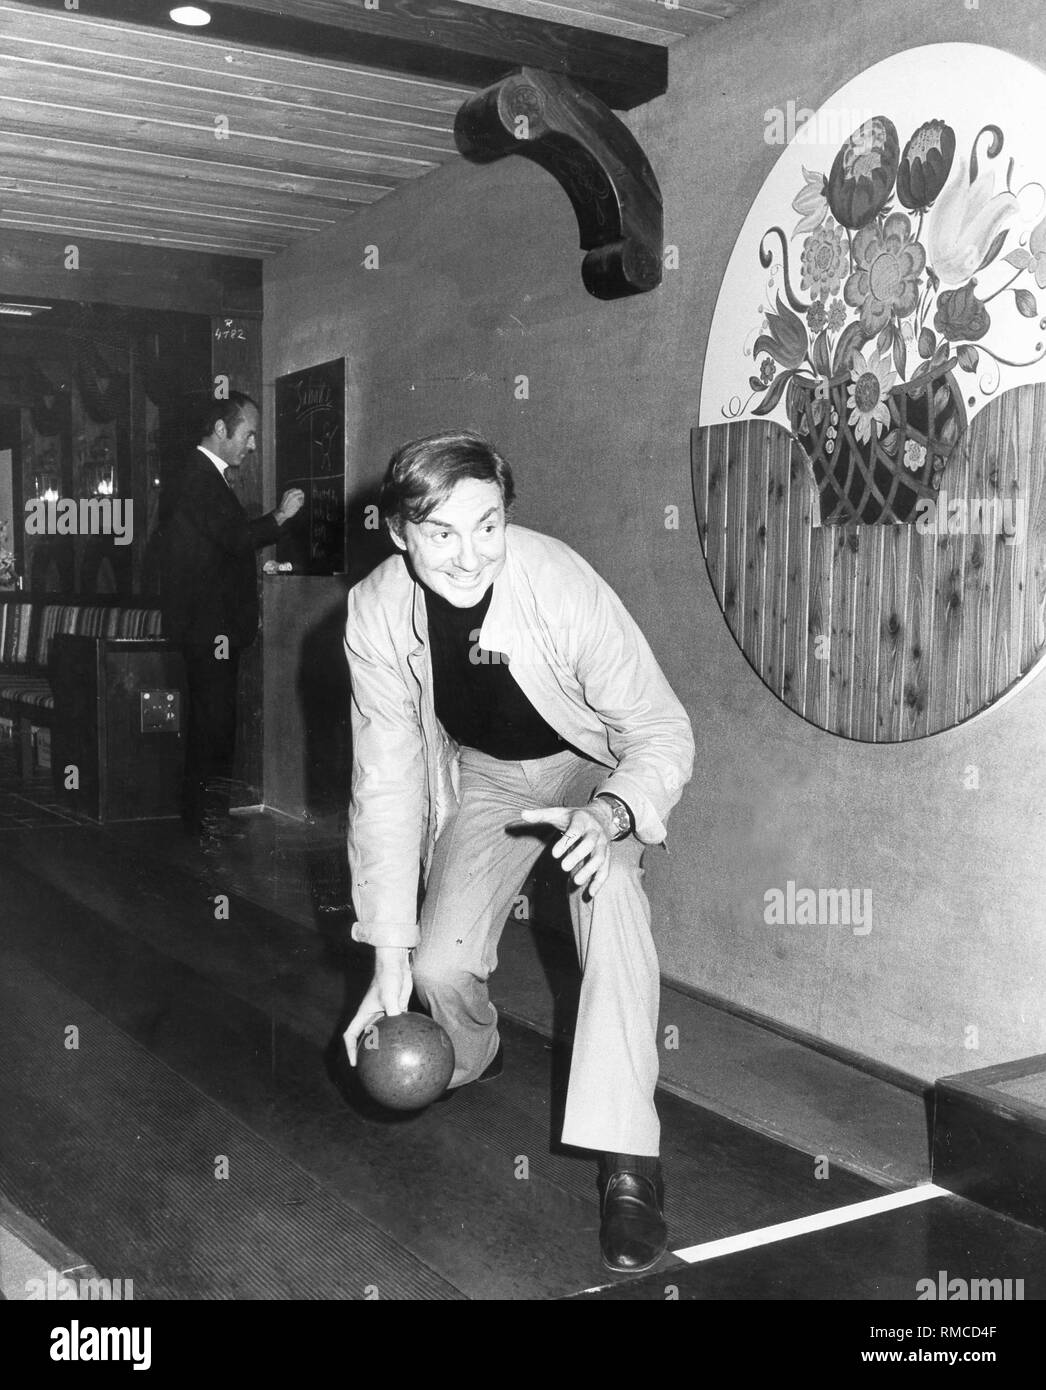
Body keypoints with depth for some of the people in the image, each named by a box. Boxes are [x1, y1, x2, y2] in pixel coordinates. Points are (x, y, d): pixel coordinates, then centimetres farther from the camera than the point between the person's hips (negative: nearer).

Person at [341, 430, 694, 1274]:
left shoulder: (564, 587, -33)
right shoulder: (375, 615, -23)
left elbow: (663, 731, -25)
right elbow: (385, 784, -17)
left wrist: (611, 813, -48)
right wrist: (390, 962, -20)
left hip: (595, 766, -2)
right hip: (482, 776, 3)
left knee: (610, 890, -33)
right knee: (441, 965, -12)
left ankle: (628, 1163, -26)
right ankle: (470, 1062, 27)